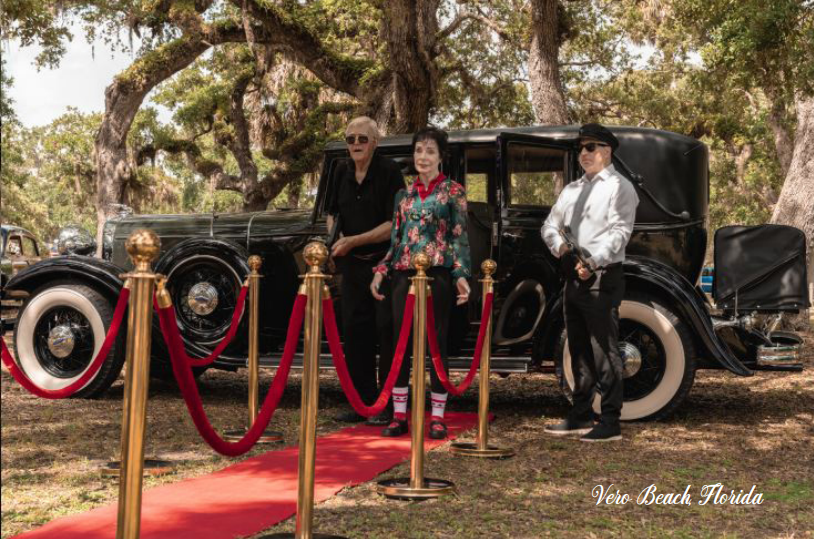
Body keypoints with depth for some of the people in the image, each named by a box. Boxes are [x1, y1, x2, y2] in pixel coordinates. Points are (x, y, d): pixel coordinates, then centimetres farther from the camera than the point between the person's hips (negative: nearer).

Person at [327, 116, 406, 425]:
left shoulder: (389, 171, -11)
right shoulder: (342, 173, 7)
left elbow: (395, 223, -15)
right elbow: (333, 212, 22)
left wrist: (354, 241, -18)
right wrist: (333, 240, 3)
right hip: (353, 264, 6)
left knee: (387, 331, -5)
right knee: (353, 330, 8)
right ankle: (363, 402, 17)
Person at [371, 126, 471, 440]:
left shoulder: (453, 192, 3)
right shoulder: (404, 195, 14)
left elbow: (460, 237, -2)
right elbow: (395, 239, 16)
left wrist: (461, 275, -13)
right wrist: (381, 271, 6)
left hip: (437, 274, -4)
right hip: (403, 275, 4)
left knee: (436, 344, -1)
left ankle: (437, 417, 6)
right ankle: (399, 415, 10)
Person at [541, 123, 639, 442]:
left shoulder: (619, 188, -5)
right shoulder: (572, 190, 19)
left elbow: (619, 231, -17)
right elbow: (550, 225, 18)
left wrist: (594, 261, -29)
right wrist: (558, 245, -5)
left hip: (602, 278, -8)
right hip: (574, 278, 8)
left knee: (604, 351, -7)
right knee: (579, 350, 14)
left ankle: (611, 423, -2)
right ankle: (580, 417, 24)